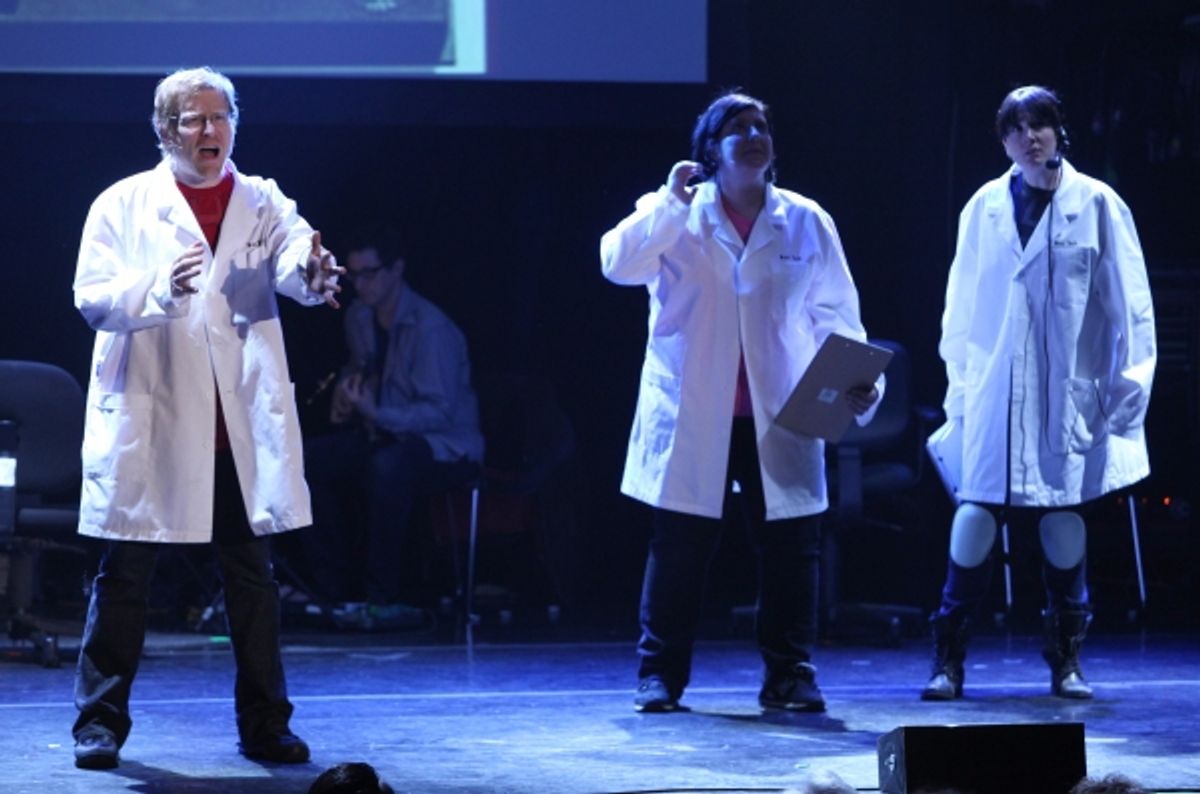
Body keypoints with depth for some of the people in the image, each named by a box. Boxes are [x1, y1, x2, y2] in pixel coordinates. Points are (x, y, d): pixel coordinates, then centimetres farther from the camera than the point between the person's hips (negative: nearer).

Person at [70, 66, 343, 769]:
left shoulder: (262, 202, 8)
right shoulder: (124, 204, 2)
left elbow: (294, 257, -11)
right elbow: (92, 297, -8)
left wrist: (313, 274, -36)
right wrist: (159, 288, -28)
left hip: (242, 425, 2)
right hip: (149, 422, -2)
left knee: (253, 577, 8)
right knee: (126, 577, 2)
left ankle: (265, 725, 15)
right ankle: (101, 722, 11)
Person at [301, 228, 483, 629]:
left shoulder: (430, 328, -20)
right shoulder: (359, 316, 6)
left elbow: (440, 411, -25)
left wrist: (377, 413, -36)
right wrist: (345, 391, 5)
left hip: (446, 444, -8)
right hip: (386, 435, 8)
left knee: (385, 466, -39)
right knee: (310, 457, -13)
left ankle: (383, 599, -31)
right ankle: (334, 590, -9)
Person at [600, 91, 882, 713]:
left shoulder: (807, 223, 7)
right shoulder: (676, 216, 3)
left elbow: (837, 315, 7)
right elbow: (618, 262, -13)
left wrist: (859, 381, -6)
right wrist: (672, 203, -21)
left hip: (779, 420, 2)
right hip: (691, 417, -2)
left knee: (790, 548, 2)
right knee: (680, 547, 1)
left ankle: (789, 675, 11)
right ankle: (660, 674, 10)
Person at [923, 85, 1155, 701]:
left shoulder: (1097, 205, -1)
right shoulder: (985, 208, 4)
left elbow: (1128, 303, 0)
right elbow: (961, 306, 8)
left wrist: (1127, 386, -3)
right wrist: (959, 385, 6)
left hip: (1068, 393, -1)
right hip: (995, 395, 1)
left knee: (1063, 517, 5)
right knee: (977, 513, -4)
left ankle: (1066, 661, 16)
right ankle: (948, 661, 2)